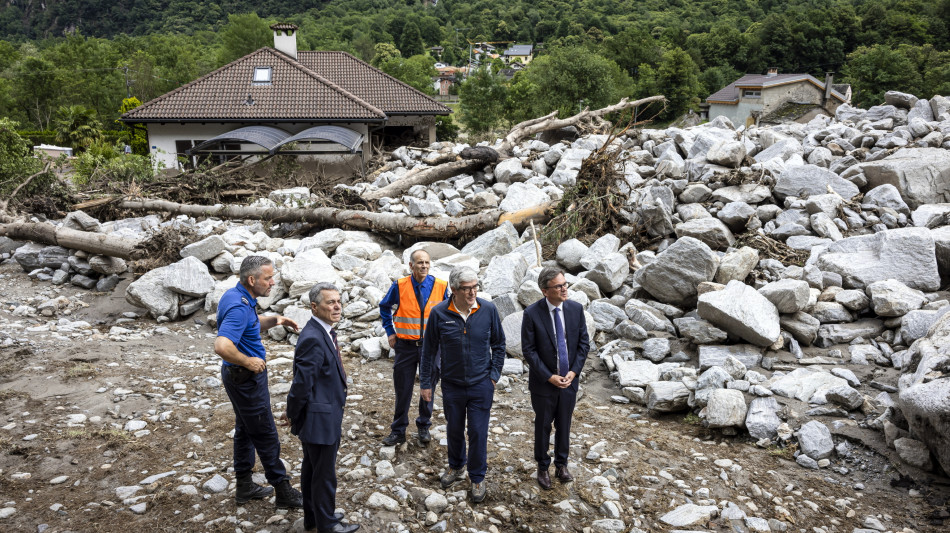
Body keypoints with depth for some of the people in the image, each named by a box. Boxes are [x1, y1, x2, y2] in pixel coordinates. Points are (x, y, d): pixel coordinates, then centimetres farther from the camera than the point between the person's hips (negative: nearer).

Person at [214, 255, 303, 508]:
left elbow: (252, 324, 22)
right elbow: (222, 346, -39)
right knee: (265, 435, 0)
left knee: (246, 430, 19)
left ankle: (244, 486, 31)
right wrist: (248, 362, -24)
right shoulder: (239, 307, -27)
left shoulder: (237, 296, 4)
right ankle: (283, 491, 11)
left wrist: (274, 320, 4)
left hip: (240, 376, 10)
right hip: (246, 378, -10)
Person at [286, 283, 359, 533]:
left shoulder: (324, 332, 5)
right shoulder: (313, 339, -28)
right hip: (321, 419, -10)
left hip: (317, 418, 10)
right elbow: (302, 384, -25)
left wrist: (295, 416, 16)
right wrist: (294, 416, -9)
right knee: (324, 474, 8)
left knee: (312, 469, 23)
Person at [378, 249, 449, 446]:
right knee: (403, 390, 7)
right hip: (405, 345, -1)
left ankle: (424, 427, 31)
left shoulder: (440, 286, -6)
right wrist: (390, 332, 4)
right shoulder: (400, 286, -8)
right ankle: (398, 431, 21)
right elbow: (384, 307, 9)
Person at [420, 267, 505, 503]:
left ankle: (477, 478, 24)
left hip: (481, 385, -1)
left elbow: (498, 344, 3)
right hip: (452, 384, 1)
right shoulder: (439, 313, -12)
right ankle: (455, 466, 43)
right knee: (454, 429, 18)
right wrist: (425, 383, 2)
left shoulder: (488, 310, -11)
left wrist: (494, 375, -1)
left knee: (478, 432, 4)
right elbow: (429, 350, -1)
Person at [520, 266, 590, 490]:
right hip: (543, 382, -3)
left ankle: (561, 464, 37)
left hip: (569, 380, 3)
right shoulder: (532, 313, -17)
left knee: (564, 425, 17)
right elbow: (529, 350, -13)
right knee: (543, 426, 13)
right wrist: (549, 377, -16)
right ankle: (543, 467, 32)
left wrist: (573, 372, -9)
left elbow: (584, 343, 1)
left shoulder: (576, 309, -6)